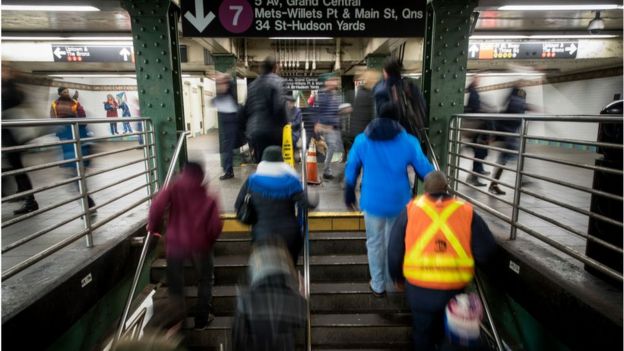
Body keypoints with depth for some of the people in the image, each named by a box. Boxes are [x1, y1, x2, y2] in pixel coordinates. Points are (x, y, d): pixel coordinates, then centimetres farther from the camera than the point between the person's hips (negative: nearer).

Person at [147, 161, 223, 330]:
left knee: (175, 280, 21)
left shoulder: (174, 188, -2)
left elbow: (157, 205, -17)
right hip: (200, 245, 0)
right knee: (205, 281, 20)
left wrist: (152, 227, -2)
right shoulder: (209, 198, -1)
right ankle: (202, 319, 28)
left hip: (175, 243, 0)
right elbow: (216, 226, -7)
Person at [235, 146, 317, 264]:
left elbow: (238, 206, -2)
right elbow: (306, 204, -16)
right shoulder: (291, 181, -12)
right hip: (289, 234, 0)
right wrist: (314, 201, 7)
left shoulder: (252, 181, -8)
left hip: (262, 235, 1)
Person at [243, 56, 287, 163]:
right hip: (272, 130, -6)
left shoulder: (253, 84, 14)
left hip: (254, 131, 6)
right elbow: (279, 107, -14)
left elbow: (247, 108, 14)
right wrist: (285, 125, -2)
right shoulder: (276, 81, -5)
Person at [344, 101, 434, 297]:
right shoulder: (408, 141, -6)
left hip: (373, 202, 0)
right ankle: (392, 282, 34)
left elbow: (351, 170, 4)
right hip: (399, 202, 0)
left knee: (375, 243, 17)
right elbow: (425, 170, -3)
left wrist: (349, 195, 16)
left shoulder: (362, 141, -2)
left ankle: (378, 286, 28)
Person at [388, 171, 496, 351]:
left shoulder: (410, 210, -5)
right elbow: (486, 250, -3)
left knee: (422, 329, 23)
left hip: (418, 286, -1)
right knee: (441, 325, 32)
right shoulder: (467, 212, -4)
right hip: (454, 288, 2)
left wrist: (397, 277, 15)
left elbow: (394, 250, -1)